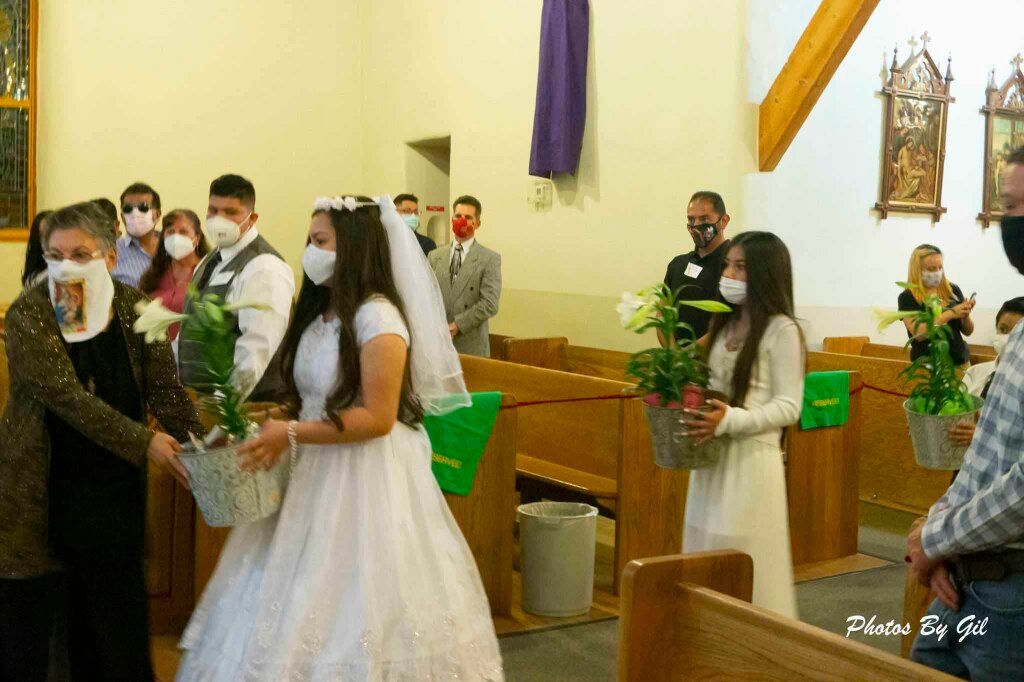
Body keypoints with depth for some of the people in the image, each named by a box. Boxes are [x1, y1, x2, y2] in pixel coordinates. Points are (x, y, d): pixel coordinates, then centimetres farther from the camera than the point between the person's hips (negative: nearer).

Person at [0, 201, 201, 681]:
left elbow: (165, 389, -3)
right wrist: (144, 442, -27)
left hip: (113, 488, 3)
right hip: (40, 488, -3)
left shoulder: (135, 308, -2)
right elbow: (67, 395, -21)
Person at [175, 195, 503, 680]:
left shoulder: (378, 317, -14)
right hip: (317, 473, 8)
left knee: (350, 602, -1)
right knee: (304, 606, 9)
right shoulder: (319, 312, 12)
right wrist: (277, 426, 0)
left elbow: (377, 418, -20)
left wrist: (292, 435, -19)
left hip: (366, 476, -8)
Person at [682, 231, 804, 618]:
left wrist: (730, 420, -24)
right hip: (711, 455, 7)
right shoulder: (725, 323, 13)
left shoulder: (781, 330, -9)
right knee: (707, 558, 11)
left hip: (751, 459, -7)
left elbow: (789, 407, -12)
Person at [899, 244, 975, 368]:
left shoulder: (953, 290, 6)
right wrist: (950, 314, -18)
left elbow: (968, 332, 12)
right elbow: (918, 333, -16)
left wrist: (965, 315, -7)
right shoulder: (907, 297, -4)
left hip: (959, 361, 3)